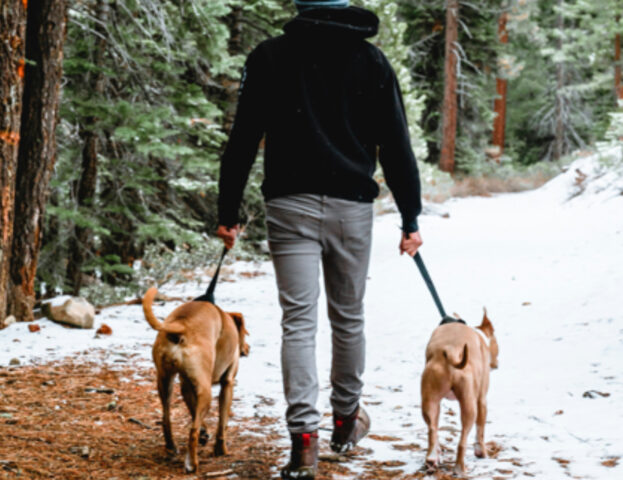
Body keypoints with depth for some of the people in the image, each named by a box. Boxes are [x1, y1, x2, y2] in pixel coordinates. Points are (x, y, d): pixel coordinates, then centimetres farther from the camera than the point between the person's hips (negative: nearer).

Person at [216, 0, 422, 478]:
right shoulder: (372, 60, 5)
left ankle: (304, 439, -13)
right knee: (349, 317, 16)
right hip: (352, 205, 1)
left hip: (290, 205, -1)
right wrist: (410, 219, 9)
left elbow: (242, 142, 1)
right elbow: (396, 146, 4)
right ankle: (347, 418, 31)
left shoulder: (268, 57, 2)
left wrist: (229, 213, 7)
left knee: (298, 321, -3)